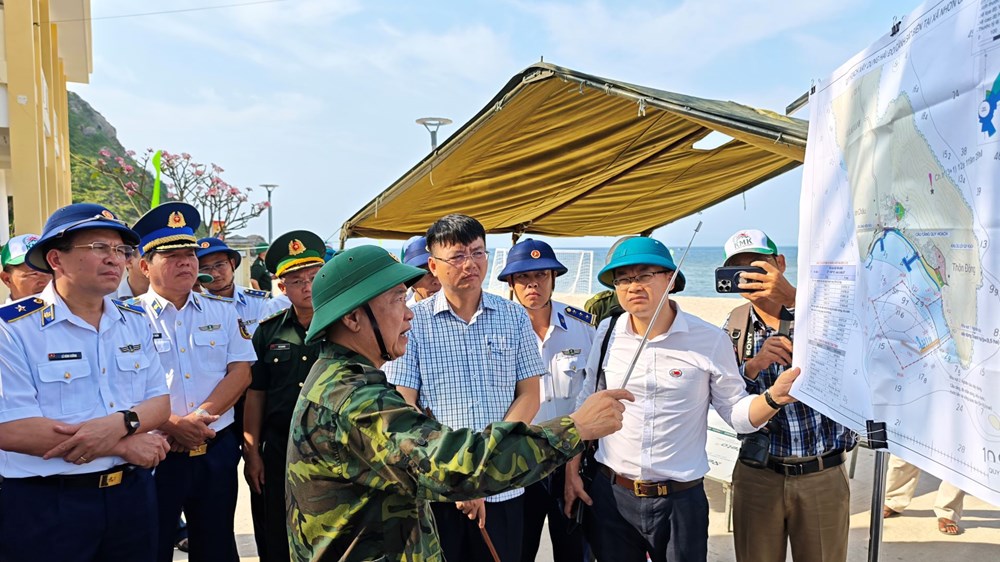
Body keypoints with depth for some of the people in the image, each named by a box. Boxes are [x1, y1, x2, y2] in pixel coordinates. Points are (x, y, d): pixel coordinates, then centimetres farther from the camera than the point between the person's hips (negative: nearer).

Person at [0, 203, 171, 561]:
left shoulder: (135, 321, 5)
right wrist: (125, 446, -17)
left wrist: (121, 423, -19)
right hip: (45, 505, -5)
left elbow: (159, 403, 4)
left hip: (133, 493, 5)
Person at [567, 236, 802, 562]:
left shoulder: (710, 341, -8)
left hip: (681, 501, -2)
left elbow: (737, 413, -2)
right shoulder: (608, 333, -2)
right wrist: (572, 472, 6)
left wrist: (773, 398, -23)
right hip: (610, 495, 2)